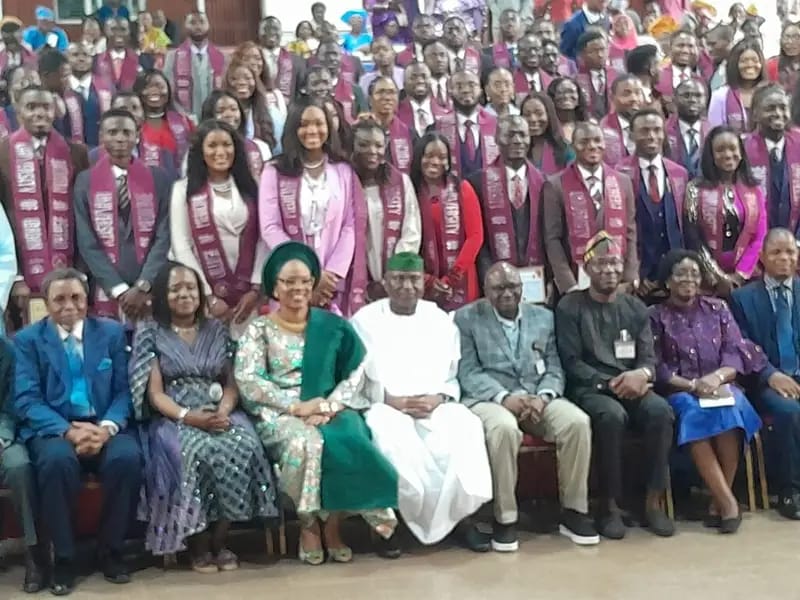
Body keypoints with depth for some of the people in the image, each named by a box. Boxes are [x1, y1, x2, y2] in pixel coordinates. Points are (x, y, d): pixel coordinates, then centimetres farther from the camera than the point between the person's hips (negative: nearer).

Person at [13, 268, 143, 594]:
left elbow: (124, 390, 4)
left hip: (104, 426, 1)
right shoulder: (27, 339, 6)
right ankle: (63, 557, -15)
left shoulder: (112, 332, 11)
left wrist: (108, 427, -16)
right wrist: (68, 431, -20)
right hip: (53, 429, -1)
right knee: (57, 460, -35)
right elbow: (26, 400, -4)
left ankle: (110, 550, -8)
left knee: (128, 456, -31)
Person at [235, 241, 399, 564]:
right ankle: (308, 524, -15)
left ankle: (332, 524, -15)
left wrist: (329, 406, -13)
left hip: (330, 409, 2)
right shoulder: (258, 329, 7)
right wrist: (296, 406, -16)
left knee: (348, 442, -32)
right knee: (305, 442, -36)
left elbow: (357, 371, 4)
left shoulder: (333, 326, 12)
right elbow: (246, 380, -5)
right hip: (280, 413, -1)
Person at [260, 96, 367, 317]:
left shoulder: (344, 171, 10)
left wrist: (333, 272, -10)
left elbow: (352, 227, 3)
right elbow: (270, 228, -4)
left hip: (334, 280, 1)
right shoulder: (275, 171, 4)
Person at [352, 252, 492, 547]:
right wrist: (391, 400, -15)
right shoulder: (365, 320, 6)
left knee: (466, 426, -29)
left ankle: (457, 513, -17)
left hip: (435, 407, 2)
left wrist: (438, 399, -12)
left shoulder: (441, 320, 13)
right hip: (385, 406, -2)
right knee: (390, 434, -36)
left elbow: (453, 378, 10)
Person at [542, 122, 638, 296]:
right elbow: (552, 239, -5)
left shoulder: (623, 182, 9)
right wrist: (569, 285, -13)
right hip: (578, 283, -3)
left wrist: (630, 280, -1)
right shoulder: (556, 186, -2)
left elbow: (630, 234, 9)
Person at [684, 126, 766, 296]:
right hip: (708, 279, -2)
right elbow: (692, 238, -6)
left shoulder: (754, 191, 7)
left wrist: (739, 275, -6)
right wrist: (718, 277, -8)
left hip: (745, 278, 2)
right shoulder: (696, 189, -2)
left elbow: (759, 238, 4)